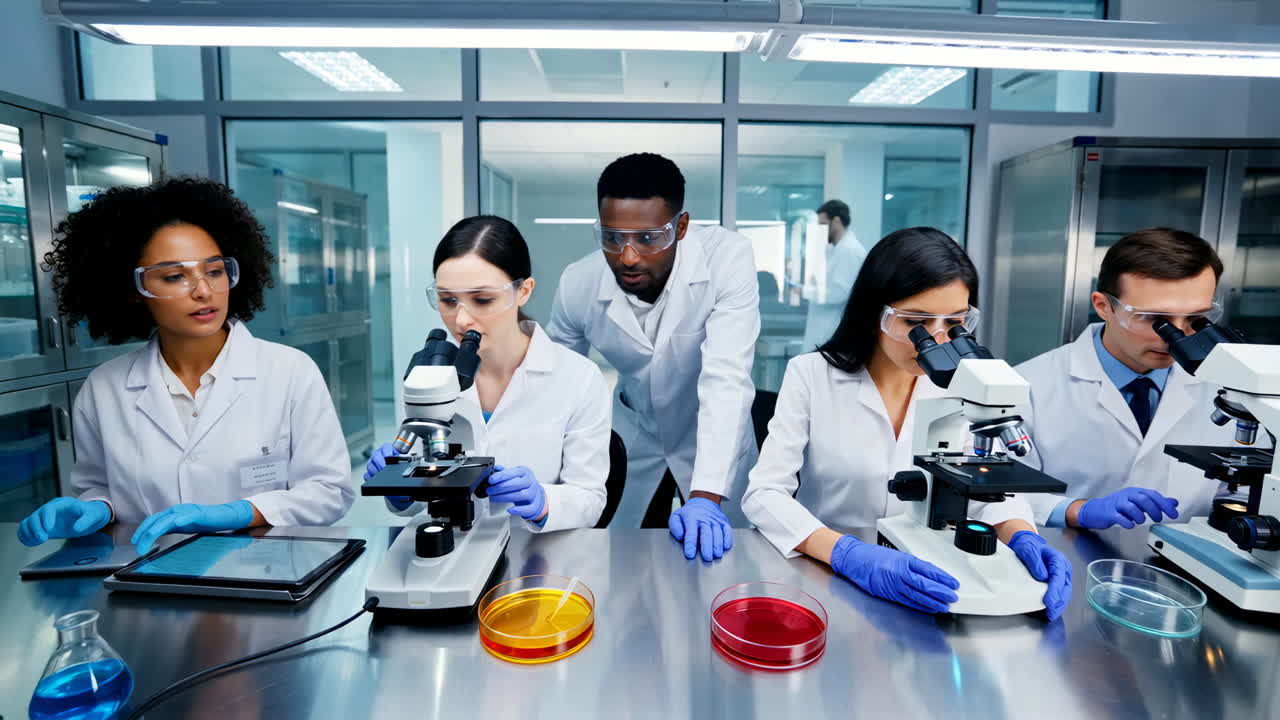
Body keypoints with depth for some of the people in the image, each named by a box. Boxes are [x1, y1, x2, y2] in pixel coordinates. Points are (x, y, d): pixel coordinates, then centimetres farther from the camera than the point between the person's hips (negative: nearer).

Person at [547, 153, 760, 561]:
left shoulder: (727, 259, -28)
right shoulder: (578, 285, -19)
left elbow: (727, 380, -34)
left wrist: (706, 496, -43)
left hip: (713, 441, -1)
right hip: (634, 440, 2)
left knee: (719, 554, 14)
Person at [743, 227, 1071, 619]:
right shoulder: (811, 375, -11)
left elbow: (990, 486, 0)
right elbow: (764, 493, -17)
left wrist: (1023, 537, -22)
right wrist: (849, 554, -33)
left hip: (919, 587, 3)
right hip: (819, 575, -3)